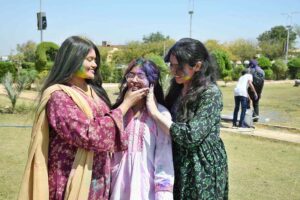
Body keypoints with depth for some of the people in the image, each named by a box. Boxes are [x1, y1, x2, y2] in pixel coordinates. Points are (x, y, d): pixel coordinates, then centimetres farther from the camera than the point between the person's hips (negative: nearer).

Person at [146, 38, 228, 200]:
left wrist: (155, 112, -22)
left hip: (203, 169, -7)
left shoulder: (210, 93, -18)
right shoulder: (178, 89, 5)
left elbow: (191, 136, -25)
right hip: (178, 164, 7)